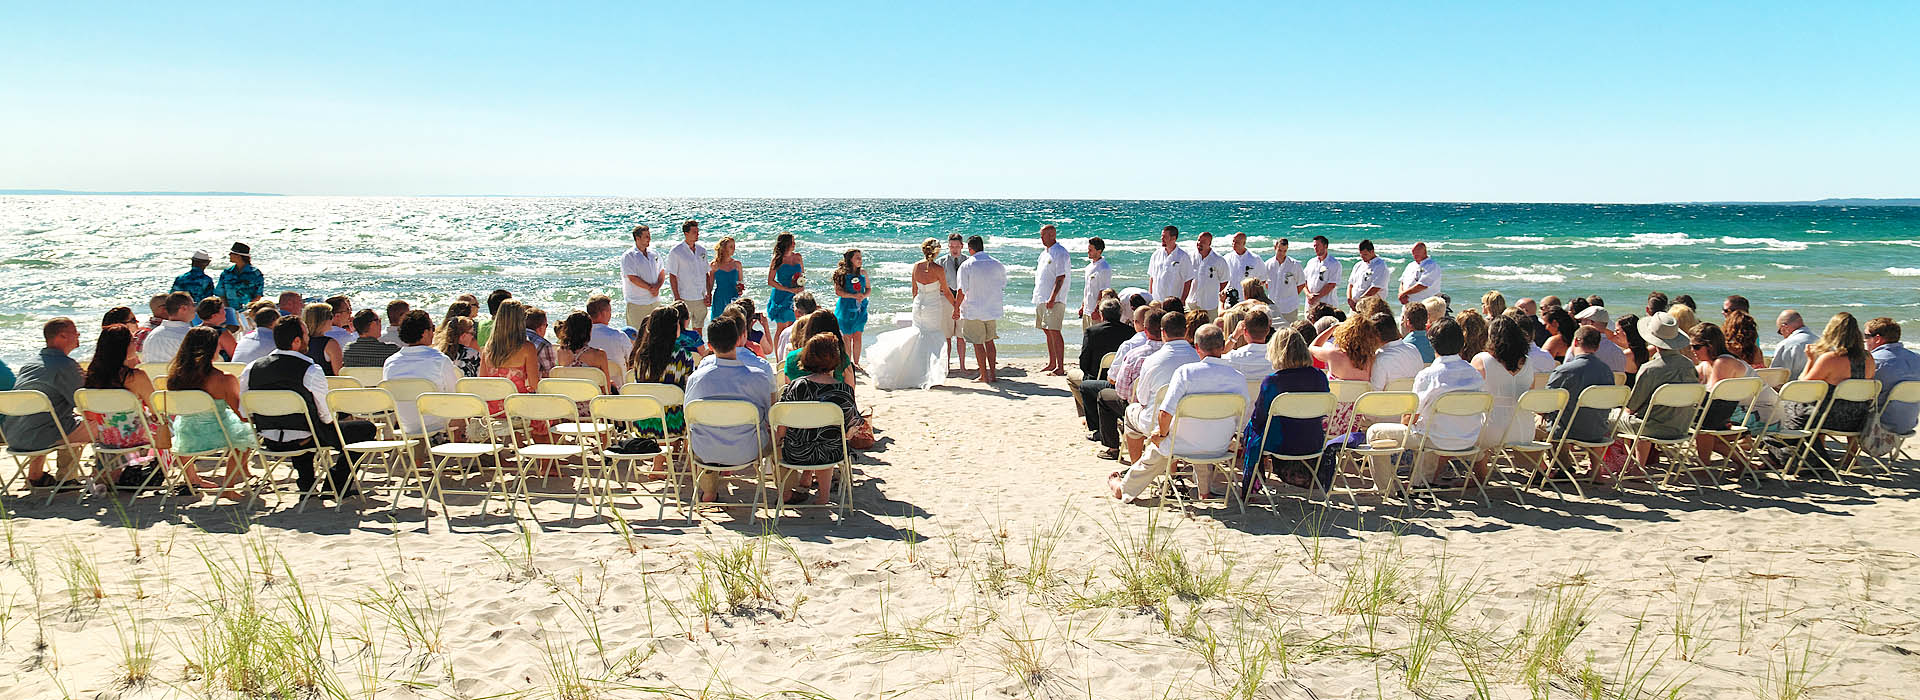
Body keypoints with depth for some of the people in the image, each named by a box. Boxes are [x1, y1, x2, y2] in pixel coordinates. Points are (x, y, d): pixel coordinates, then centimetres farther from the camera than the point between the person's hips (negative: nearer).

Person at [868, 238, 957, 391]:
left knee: (918, 336, 17)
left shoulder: (916, 266, -1)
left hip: (918, 305, 4)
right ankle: (928, 377, 2)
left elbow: (914, 290, 9)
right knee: (933, 339, 5)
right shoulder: (938, 269, -15)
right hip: (934, 307, -4)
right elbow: (946, 292, -6)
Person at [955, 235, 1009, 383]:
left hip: (974, 311, -4)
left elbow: (962, 291, -12)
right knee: (989, 341, 16)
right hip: (993, 310, 5)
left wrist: (957, 308, 0)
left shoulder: (966, 266, -11)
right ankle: (992, 373, 16)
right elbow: (1002, 287, 9)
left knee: (978, 343, 3)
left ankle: (984, 375, 4)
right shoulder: (998, 265, 2)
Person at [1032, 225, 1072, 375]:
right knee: (1047, 331, 14)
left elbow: (1060, 277, -19)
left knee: (1054, 331, -13)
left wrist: (1052, 297, -24)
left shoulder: (1060, 253, -11)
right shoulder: (1045, 253, 18)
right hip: (1041, 299, 9)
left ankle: (1061, 368, -13)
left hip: (1054, 300, -9)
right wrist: (1038, 297, 19)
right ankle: (1052, 364, 24)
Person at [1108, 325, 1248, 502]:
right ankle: (1205, 490, 50)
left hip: (1182, 445, -2)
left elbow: (1165, 413, -25)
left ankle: (1123, 489, 52)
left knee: (1158, 448, 30)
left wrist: (1162, 433, -5)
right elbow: (1241, 421, -2)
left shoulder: (1185, 371, -21)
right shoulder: (1239, 377, -11)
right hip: (1220, 448, 3)